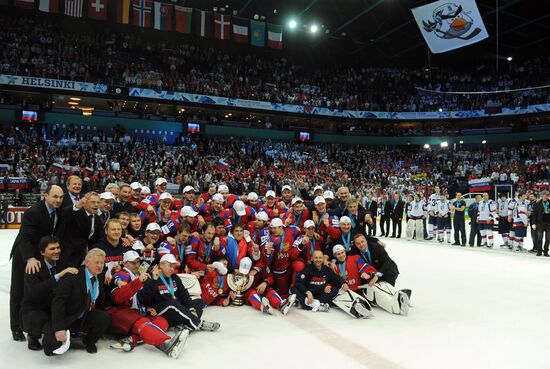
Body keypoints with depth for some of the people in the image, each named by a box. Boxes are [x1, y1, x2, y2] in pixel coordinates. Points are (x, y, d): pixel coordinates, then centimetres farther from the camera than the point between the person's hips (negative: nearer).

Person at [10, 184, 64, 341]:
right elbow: (24, 237, -37)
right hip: (24, 256, -5)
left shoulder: (59, 211, -8)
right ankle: (16, 327, 19)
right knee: (19, 292, 6)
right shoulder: (33, 212, -28)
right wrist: (30, 258, -50)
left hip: (42, 255, 6)